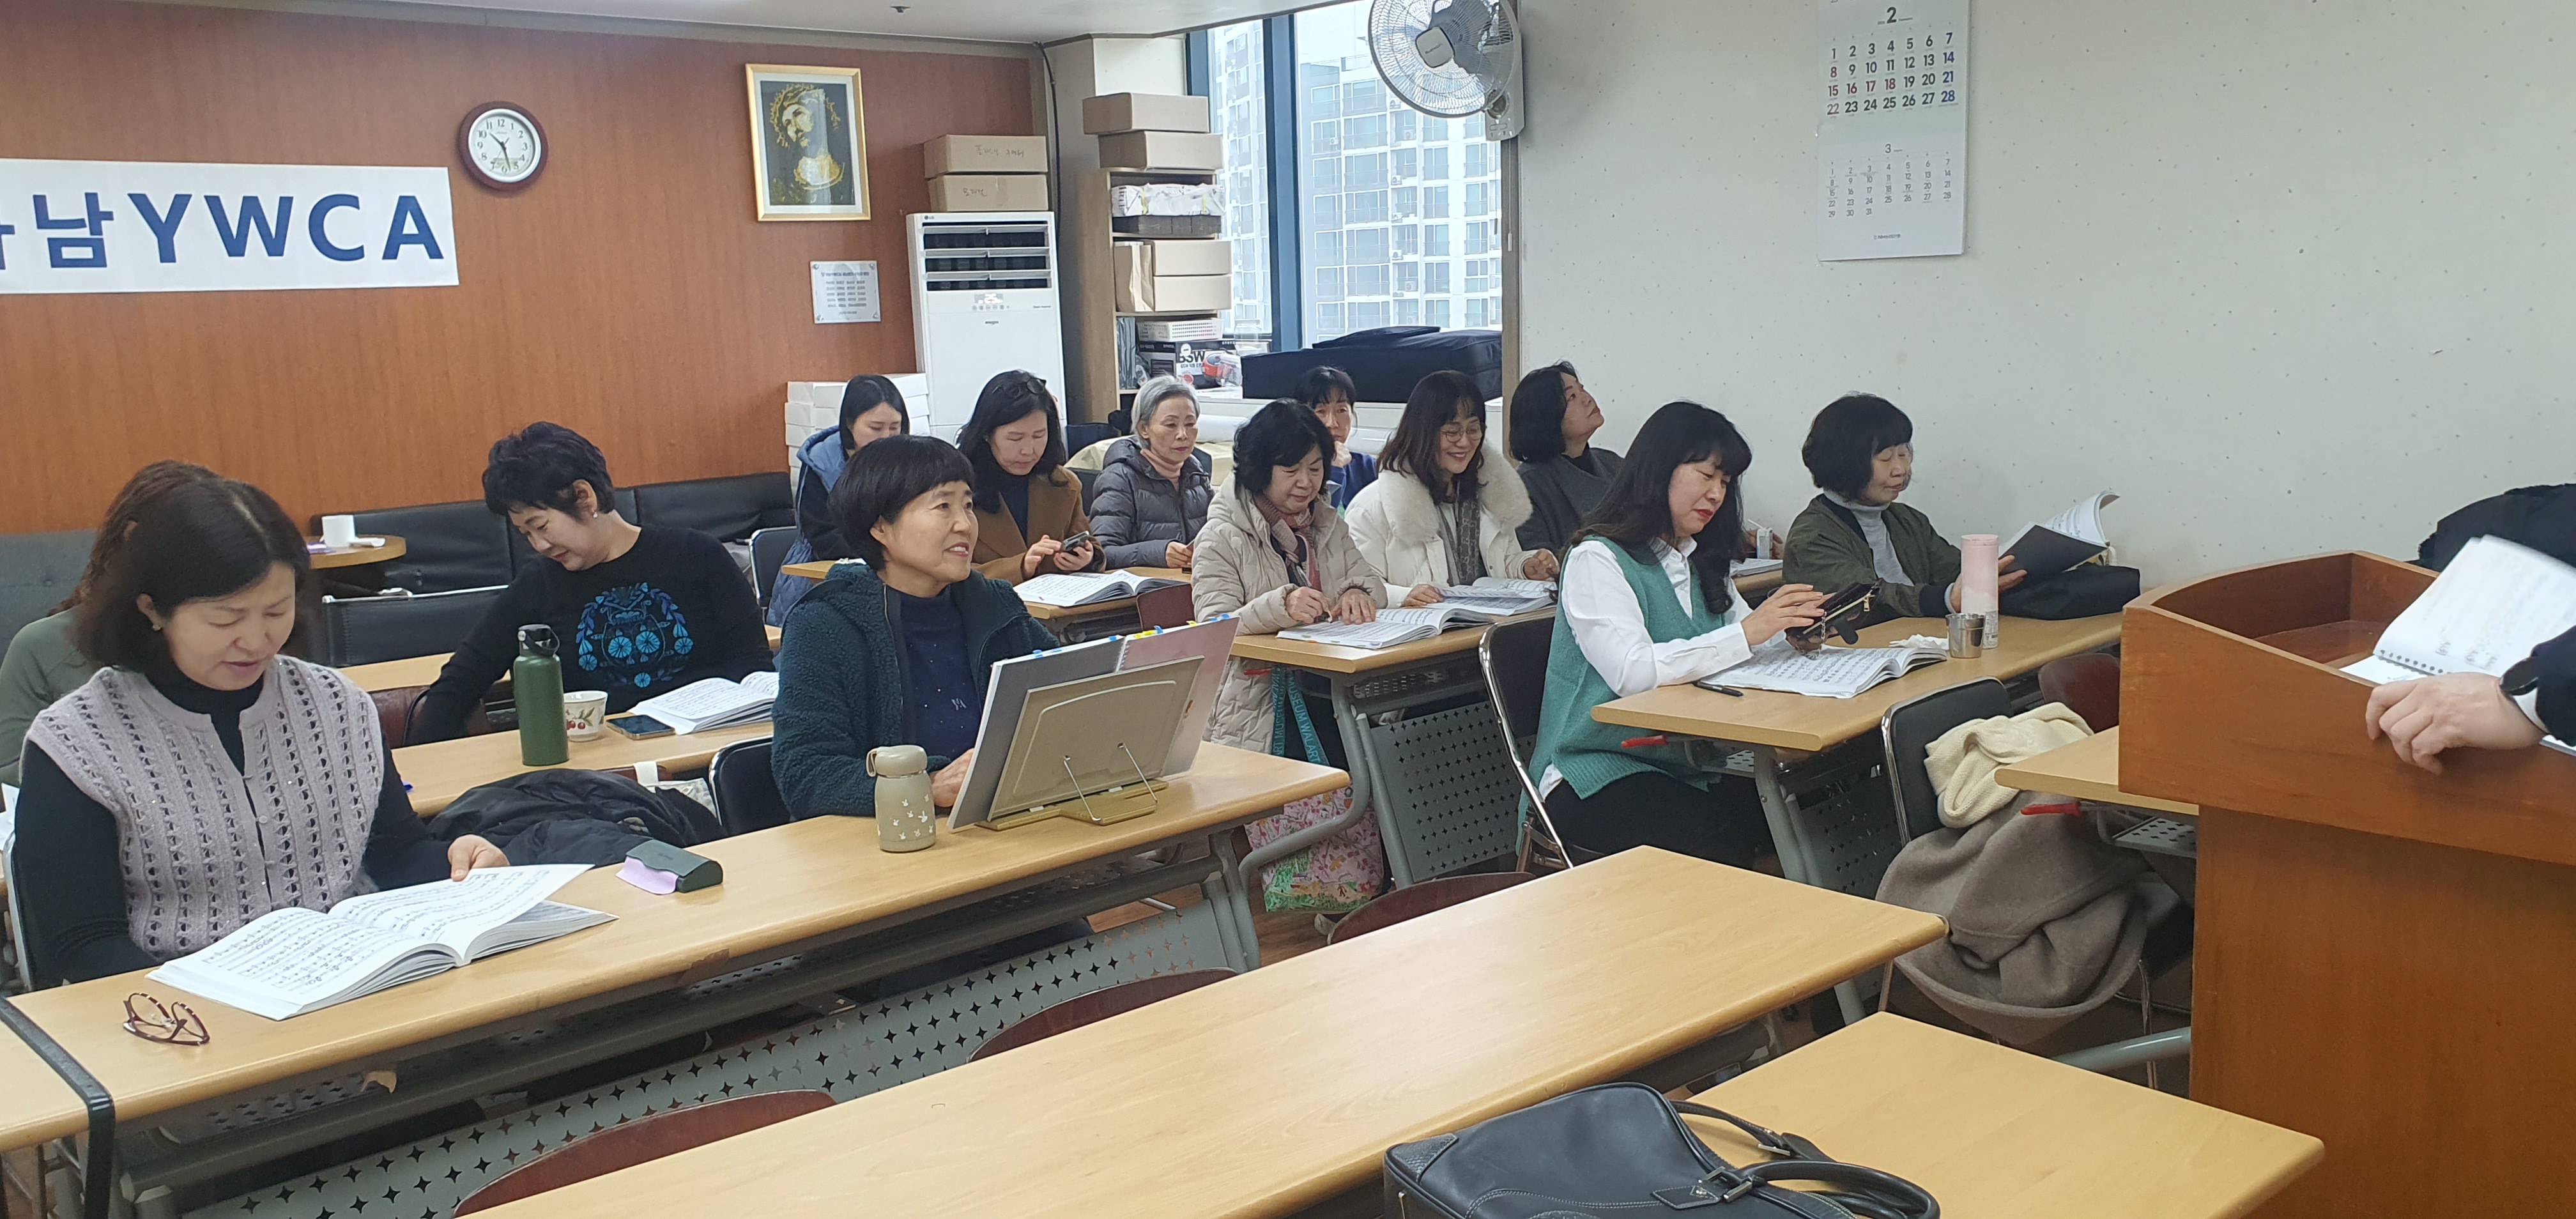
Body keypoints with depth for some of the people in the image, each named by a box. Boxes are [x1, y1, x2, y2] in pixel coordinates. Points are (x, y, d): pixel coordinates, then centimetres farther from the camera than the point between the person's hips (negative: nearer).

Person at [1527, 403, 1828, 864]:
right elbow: (1632, 673, -24)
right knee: (1718, 836, -32)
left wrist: (1792, 631, -8)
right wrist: (1746, 632, -26)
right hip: (1597, 773, -7)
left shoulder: (1704, 562, 17)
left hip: (1688, 764, 7)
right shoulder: (1598, 559, -10)